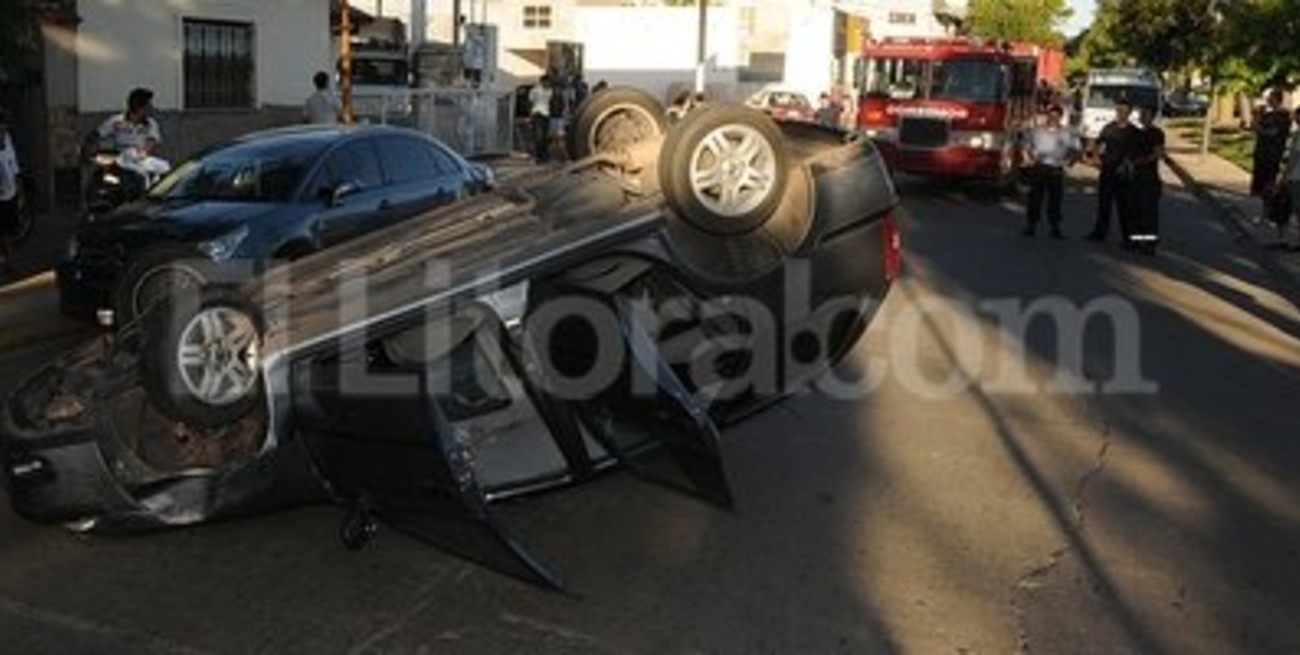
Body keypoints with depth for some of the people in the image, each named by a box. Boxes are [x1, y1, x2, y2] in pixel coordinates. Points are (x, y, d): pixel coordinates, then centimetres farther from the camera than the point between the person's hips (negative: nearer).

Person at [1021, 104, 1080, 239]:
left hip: (1056, 170, 0)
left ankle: (1055, 229, 11)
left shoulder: (1066, 133, 1)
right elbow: (1028, 147, 18)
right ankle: (1030, 226, 6)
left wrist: (1068, 162, -3)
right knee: (1035, 198, 0)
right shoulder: (1038, 130, 5)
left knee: (1055, 200, 4)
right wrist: (1032, 159, 6)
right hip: (1039, 168, 0)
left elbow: (1076, 151, 7)